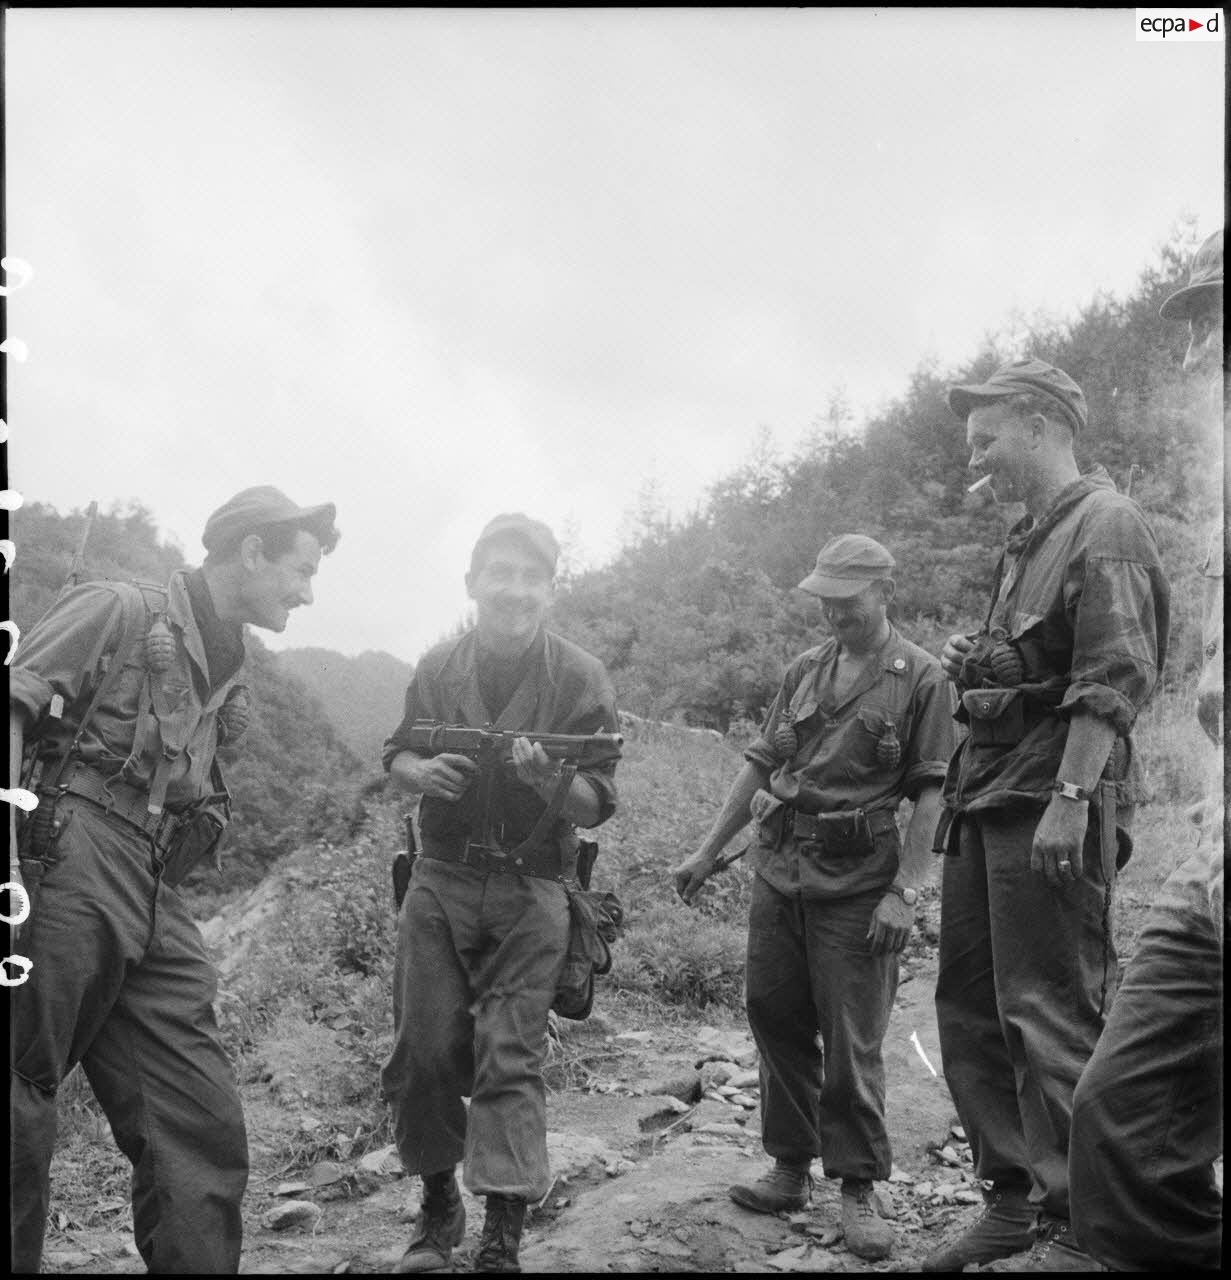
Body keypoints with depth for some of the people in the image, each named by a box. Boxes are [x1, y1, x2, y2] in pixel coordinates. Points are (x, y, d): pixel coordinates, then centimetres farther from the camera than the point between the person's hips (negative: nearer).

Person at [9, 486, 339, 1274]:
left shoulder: (227, 681, 23)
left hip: (158, 914, 7)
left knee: (205, 1134, 2)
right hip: (69, 879, -7)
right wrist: (11, 853, -19)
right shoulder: (119, 611, 2)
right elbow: (17, 705, -9)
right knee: (22, 1120, -2)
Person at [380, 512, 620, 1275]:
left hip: (530, 890, -3)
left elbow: (598, 805, -7)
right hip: (440, 880, 3)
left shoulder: (581, 679, -5)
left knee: (511, 1059, -8)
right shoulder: (438, 669, 4)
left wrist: (550, 779, -29)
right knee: (425, 1052, 4)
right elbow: (396, 754, 16)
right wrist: (420, 773, -8)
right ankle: (439, 1207, 24)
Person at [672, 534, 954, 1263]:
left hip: (857, 887, -6)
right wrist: (710, 852, 14)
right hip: (779, 873, 6)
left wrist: (905, 892, -17)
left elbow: (932, 794, -10)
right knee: (776, 1020, 10)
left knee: (852, 1042, -1)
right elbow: (761, 766, 16)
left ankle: (859, 1188, 13)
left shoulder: (921, 679, -5)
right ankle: (791, 1169, 25)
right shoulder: (806, 671, 11)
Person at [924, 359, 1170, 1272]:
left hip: (1050, 798, -10)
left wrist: (1069, 798, -25)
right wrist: (972, 663, 8)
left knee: (1051, 1014, -6)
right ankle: (1011, 1200, 23)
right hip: (987, 798, 10)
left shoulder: (1105, 526, -9)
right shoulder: (1026, 541, 20)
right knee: (970, 1005, 12)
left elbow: (1113, 681, -18)